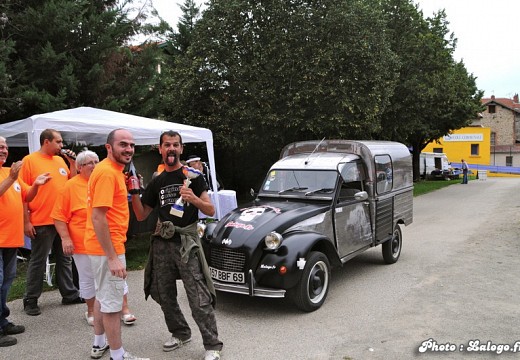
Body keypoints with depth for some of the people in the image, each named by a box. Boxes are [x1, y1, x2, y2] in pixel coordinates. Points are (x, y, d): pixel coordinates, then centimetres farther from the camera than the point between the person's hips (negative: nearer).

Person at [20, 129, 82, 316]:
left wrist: (73, 163, 3)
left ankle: (69, 294, 25)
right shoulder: (30, 160, -7)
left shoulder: (60, 160, 10)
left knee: (65, 259, 14)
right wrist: (26, 221, -14)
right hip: (41, 223, -6)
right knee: (38, 262, 4)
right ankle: (31, 300, 17)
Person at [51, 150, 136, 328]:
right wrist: (65, 238, -14)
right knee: (88, 279, 11)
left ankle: (125, 309, 17)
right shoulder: (71, 186, -7)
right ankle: (91, 311, 29)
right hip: (83, 244, -3)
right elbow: (59, 216, -8)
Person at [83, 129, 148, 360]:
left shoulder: (112, 170, 11)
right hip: (108, 248, -10)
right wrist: (113, 257, -25)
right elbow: (98, 217, -26)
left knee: (103, 296, 22)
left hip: (102, 246, 10)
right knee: (112, 302, 1)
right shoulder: (107, 172, -20)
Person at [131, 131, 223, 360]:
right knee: (165, 295, 14)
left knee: (199, 299, -7)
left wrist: (194, 199, -22)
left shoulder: (191, 175, 0)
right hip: (162, 244, 5)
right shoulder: (156, 182, 12)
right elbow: (141, 215, 12)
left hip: (187, 243, -5)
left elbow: (211, 211, -3)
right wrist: (134, 193, -4)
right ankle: (180, 333, 34)